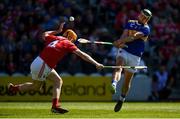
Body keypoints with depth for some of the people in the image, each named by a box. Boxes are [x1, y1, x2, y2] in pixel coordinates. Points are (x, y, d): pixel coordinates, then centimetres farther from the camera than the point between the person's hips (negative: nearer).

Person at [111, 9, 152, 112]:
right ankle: (114, 84, -55)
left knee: (127, 80, 5)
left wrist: (119, 41, -28)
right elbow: (124, 35, -3)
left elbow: (134, 37, -18)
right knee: (118, 67, -29)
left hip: (135, 56, -1)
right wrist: (120, 43, -25)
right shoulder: (130, 23, 12)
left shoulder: (146, 29, -2)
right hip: (124, 51, 1)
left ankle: (121, 100, 22)